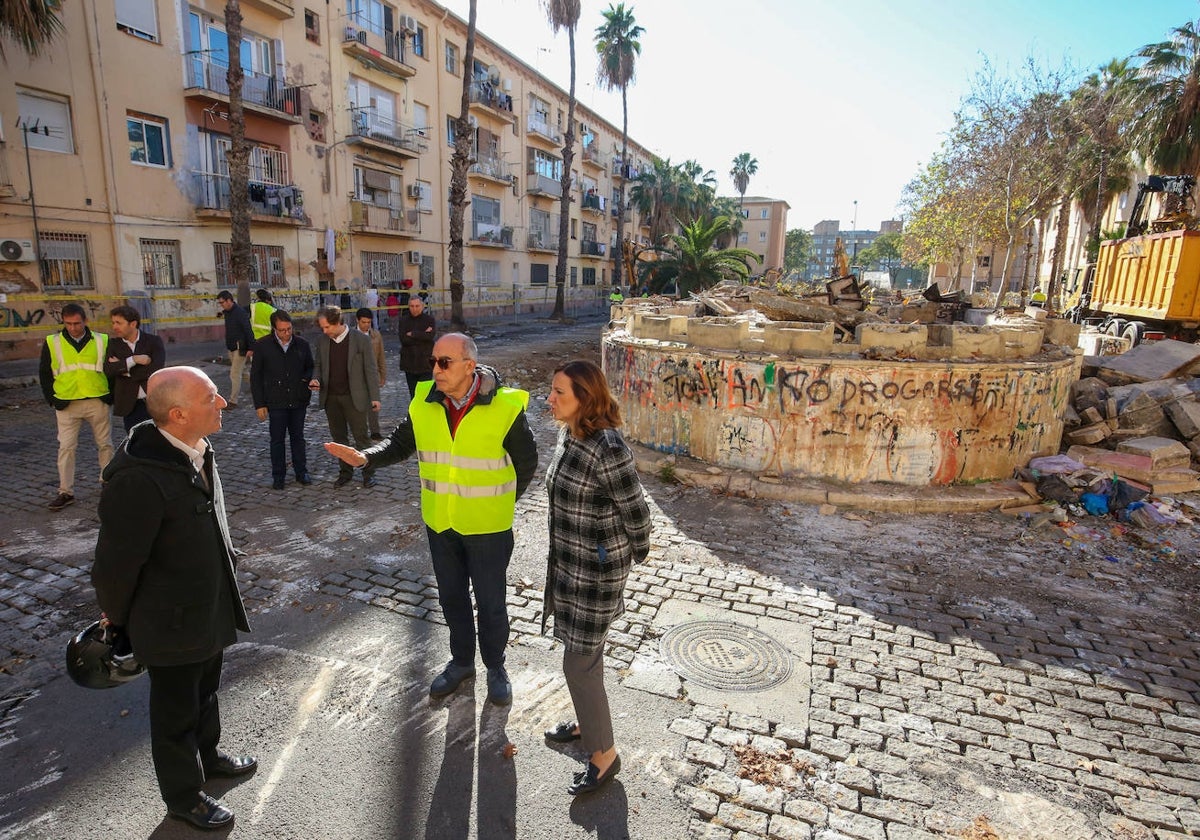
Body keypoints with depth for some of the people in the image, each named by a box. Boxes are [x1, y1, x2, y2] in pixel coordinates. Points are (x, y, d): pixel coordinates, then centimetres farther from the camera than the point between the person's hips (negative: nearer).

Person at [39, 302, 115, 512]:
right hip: (67, 405, 0)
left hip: (97, 402, 0)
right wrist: (52, 399, 1)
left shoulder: (101, 341, 1)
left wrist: (110, 396, 2)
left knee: (105, 444, 9)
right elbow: (44, 373, 9)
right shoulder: (52, 342, 2)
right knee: (66, 447, 1)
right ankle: (66, 492, 8)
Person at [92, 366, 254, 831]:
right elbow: (117, 561, -21)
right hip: (172, 623, -7)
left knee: (205, 692, 29)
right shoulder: (139, 478, -34)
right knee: (176, 711, 17)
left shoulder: (197, 450, -7)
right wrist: (116, 618, -5)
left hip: (210, 610, 7)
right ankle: (184, 796, 41)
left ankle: (207, 754, 55)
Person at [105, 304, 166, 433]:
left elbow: (157, 369, -16)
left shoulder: (154, 341, -2)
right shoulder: (114, 345, 7)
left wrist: (122, 369, -9)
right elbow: (107, 370, -8)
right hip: (130, 407, 2)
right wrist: (134, 359, -20)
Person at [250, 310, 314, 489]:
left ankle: (301, 472, 25)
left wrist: (307, 378, -10)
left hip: (298, 400, 2)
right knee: (277, 439, 7)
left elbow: (310, 367, 14)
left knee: (298, 437, 13)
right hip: (276, 402, -2)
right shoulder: (262, 346, -5)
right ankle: (278, 476, 19)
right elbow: (255, 377, -1)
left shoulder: (302, 344, 0)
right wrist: (259, 404, -4)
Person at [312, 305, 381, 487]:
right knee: (339, 437, 13)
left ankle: (368, 472, 14)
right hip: (330, 397, 5)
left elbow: (370, 369, -6)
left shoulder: (360, 339, -9)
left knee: (361, 436, 1)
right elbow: (319, 366, 15)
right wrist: (316, 379, -7)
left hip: (354, 397, -4)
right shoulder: (322, 341, 4)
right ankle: (345, 471, 25)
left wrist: (374, 397, -7)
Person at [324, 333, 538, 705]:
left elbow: (526, 462, -6)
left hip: (488, 528, -4)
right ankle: (461, 660, 44)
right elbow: (400, 444, 5)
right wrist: (365, 457, -14)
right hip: (440, 524, 4)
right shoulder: (424, 404, -7)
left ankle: (495, 666, 37)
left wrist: (501, 503, 1)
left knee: (490, 601, 12)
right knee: (451, 597, 21)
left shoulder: (505, 407, -19)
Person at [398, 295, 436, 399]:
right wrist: (423, 336, -12)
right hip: (409, 362, 3)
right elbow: (403, 339, -9)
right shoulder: (404, 320, 5)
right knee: (413, 395, 11)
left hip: (425, 363, -3)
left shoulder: (430, 319, 1)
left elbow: (431, 336, -17)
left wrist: (412, 334, -10)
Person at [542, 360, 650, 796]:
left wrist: (638, 553, -1)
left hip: (598, 568, -8)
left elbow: (635, 511, -18)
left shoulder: (607, 448, -28)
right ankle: (587, 720, 46)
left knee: (579, 661, 3)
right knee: (585, 650, 24)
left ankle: (604, 754, 23)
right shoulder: (566, 434, -1)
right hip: (568, 560, 8)